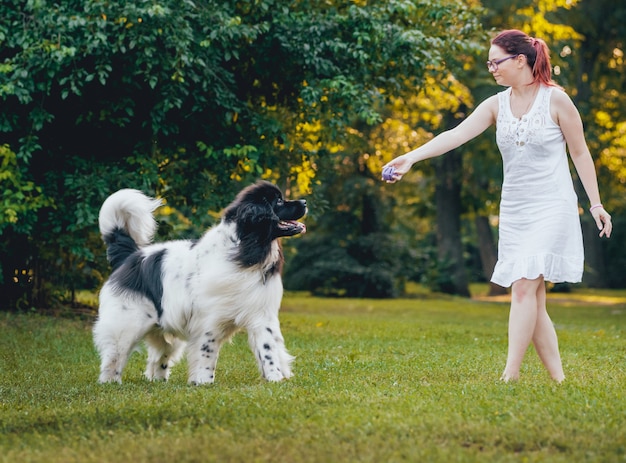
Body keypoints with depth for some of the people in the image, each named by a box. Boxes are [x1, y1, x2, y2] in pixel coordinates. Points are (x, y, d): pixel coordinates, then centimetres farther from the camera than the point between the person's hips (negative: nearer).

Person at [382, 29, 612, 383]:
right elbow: (457, 134, -5)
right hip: (514, 210, 6)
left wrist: (596, 204, -1)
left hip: (552, 208, -5)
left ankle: (510, 376, -18)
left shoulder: (556, 99, -4)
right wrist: (412, 157, -19)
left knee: (523, 287, -17)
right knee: (533, 301, 4)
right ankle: (558, 379, 11)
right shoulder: (497, 105, 7)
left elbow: (580, 153, 1)